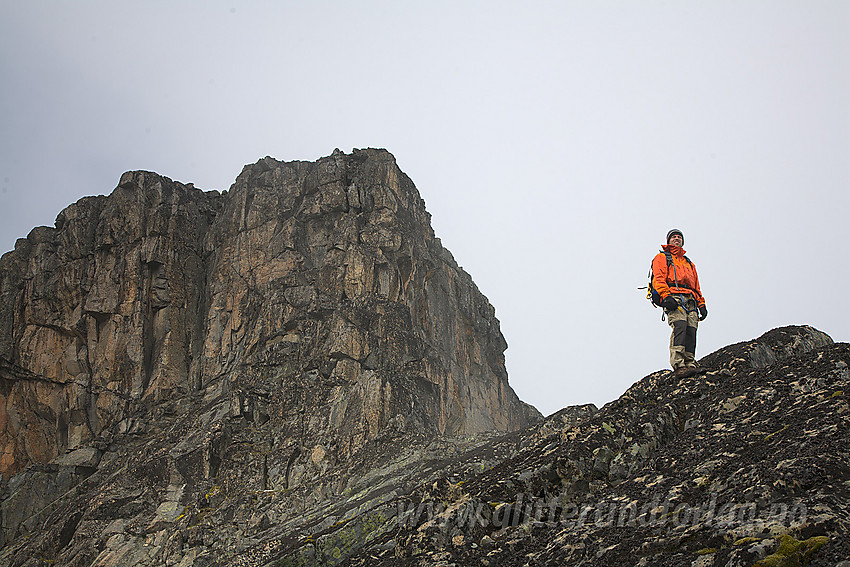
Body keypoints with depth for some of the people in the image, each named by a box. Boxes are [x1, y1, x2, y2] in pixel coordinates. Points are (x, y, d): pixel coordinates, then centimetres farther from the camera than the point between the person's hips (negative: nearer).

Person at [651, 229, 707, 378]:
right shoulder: (662, 258, 18)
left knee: (691, 330, -13)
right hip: (673, 297, -6)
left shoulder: (689, 263, 37)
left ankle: (690, 364, -19)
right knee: (679, 326, -26)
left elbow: (696, 286, 32)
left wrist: (701, 304, 16)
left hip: (690, 301, 6)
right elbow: (658, 279, 2)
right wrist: (666, 296, -16)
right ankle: (678, 366, -36)